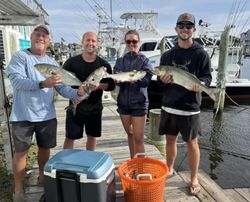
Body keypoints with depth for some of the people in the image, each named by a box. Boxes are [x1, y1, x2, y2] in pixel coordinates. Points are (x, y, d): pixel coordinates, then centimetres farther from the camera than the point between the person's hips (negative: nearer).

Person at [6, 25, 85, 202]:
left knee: (45, 148, 16)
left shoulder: (52, 63, 8)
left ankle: (42, 177, 40)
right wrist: (43, 84, -33)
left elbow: (62, 88, 1)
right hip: (23, 115, -4)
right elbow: (17, 80, -20)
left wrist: (77, 92, -18)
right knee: (21, 151, 6)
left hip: (47, 115, 4)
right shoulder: (20, 57, -6)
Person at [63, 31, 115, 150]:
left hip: (95, 108, 2)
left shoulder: (104, 65, 1)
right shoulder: (72, 62, -2)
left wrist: (100, 85, -20)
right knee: (70, 137, 5)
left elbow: (111, 85, 2)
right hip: (75, 107, -1)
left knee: (92, 136, 14)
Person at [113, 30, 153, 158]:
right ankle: (132, 161, 35)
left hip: (139, 103, -4)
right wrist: (119, 79, -27)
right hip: (123, 102, 4)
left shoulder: (144, 60, -1)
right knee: (130, 134, 18)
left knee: (139, 138, -5)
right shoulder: (120, 61, 8)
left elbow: (147, 80, -14)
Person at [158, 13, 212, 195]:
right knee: (170, 139, 16)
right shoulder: (167, 55, 8)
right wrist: (163, 79, -12)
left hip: (190, 107, -3)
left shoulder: (201, 54, -3)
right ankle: (169, 170, 36)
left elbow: (208, 77, -2)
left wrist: (200, 83, -25)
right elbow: (159, 79, 12)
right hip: (168, 106, 4)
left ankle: (194, 179, 24)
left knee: (192, 143, 7)